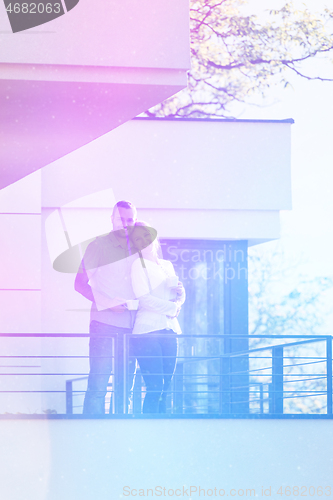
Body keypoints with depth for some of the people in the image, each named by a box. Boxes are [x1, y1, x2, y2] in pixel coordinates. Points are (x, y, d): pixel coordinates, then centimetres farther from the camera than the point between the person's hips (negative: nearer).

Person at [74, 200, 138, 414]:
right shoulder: (99, 245, 4)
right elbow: (80, 284, 1)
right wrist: (107, 302, -12)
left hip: (131, 325, 4)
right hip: (104, 322, -4)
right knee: (98, 382, -8)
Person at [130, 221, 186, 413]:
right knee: (155, 387, -13)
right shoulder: (139, 265, 2)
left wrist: (179, 296, -4)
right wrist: (171, 308, -4)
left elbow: (180, 295, 18)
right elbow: (144, 298, -9)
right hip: (148, 330, -6)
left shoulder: (167, 265, 20)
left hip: (169, 329, 6)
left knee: (166, 387, 3)